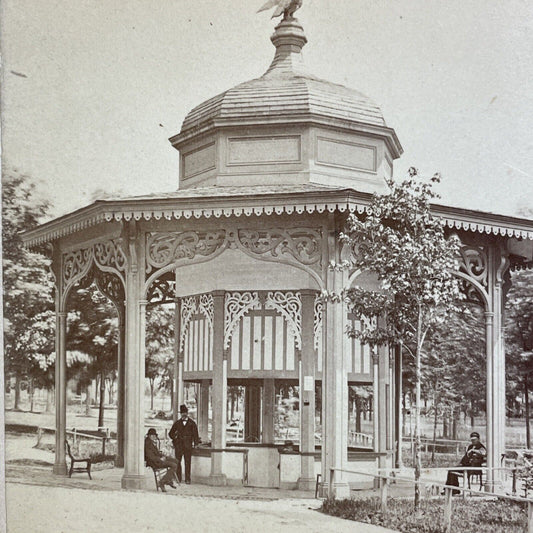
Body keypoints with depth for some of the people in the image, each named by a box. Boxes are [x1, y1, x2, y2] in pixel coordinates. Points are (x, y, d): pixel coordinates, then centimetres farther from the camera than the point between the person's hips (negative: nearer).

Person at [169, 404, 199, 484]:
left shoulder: (192, 423, 6)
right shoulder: (177, 423, 11)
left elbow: (195, 434, 6)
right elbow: (171, 433, 19)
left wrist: (195, 444, -2)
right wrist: (175, 440, 8)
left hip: (188, 445, -1)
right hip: (179, 445, 2)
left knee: (187, 462, -2)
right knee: (177, 462, -3)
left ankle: (187, 479, 1)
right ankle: (178, 479, 4)